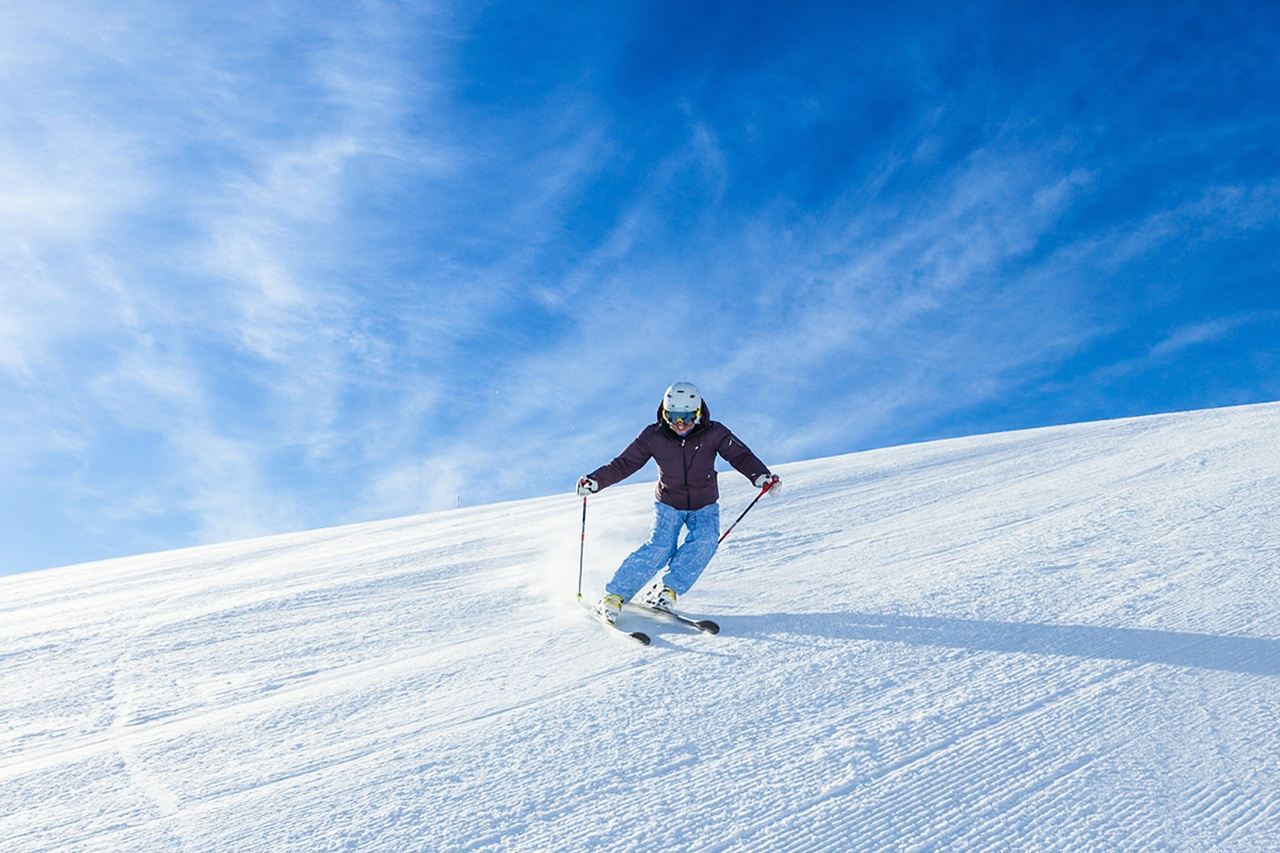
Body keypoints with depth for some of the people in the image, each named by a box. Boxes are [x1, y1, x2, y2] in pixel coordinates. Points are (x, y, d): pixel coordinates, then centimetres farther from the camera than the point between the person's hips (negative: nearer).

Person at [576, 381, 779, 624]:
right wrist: (595, 481, -25)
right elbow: (624, 464, -12)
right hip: (668, 504, -1)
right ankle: (614, 595, -14)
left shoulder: (713, 433, -16)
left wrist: (761, 476, -39)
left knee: (705, 540, -28)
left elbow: (740, 456, -20)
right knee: (660, 547, -23)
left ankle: (669, 591, -17)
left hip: (704, 506, 1)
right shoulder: (654, 436, -15)